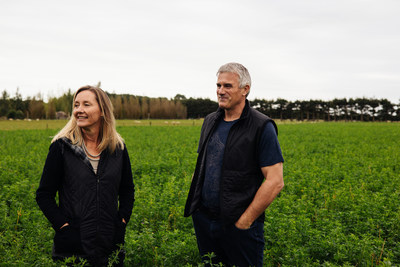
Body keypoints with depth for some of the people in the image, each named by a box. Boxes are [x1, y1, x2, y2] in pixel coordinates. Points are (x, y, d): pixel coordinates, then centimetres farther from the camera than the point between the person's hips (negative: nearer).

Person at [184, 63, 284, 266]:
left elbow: (275, 182, -16)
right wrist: (195, 204, 6)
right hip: (204, 221, 6)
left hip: (239, 226, -6)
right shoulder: (210, 122, 9)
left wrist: (244, 221, -17)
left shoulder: (261, 127, -12)